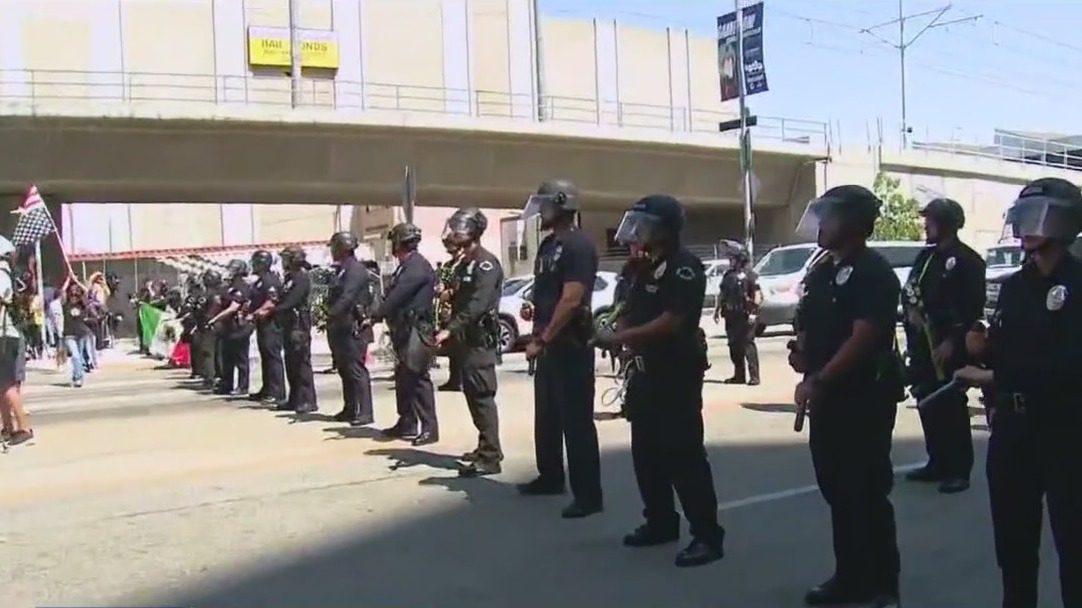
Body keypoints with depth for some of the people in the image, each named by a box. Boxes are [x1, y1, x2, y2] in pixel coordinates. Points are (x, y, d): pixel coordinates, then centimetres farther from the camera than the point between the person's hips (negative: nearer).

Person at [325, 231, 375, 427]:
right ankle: (350, 409, 22)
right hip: (341, 328, 10)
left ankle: (365, 412, -9)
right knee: (344, 369, 14)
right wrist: (331, 322, 11)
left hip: (353, 328, -10)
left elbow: (346, 298, -23)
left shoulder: (356, 270, -12)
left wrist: (330, 316, -24)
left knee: (356, 369, -10)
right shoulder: (342, 270, 18)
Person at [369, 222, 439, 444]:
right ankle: (406, 423, 23)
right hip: (404, 330, 10)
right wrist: (378, 315, 6)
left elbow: (398, 295, -20)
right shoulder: (405, 266, 19)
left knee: (419, 378, -10)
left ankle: (429, 428, -8)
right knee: (404, 378, 14)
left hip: (418, 330, -10)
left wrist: (376, 316, -17)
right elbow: (393, 295, 17)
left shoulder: (418, 266, -13)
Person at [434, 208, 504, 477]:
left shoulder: (486, 263, -12)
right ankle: (485, 447, 22)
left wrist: (450, 330, -27)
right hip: (466, 339, 10)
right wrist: (448, 296, 7)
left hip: (480, 339, -10)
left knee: (482, 396, -11)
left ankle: (490, 457, -10)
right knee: (472, 395, 13)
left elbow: (477, 305, -23)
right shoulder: (463, 265, 18)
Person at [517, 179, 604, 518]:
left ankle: (588, 495, -1)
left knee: (577, 420, -6)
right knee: (546, 415, 18)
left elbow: (571, 300, -21)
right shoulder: (548, 244, 14)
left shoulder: (578, 246, -15)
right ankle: (550, 477, 33)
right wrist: (534, 317, 5)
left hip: (571, 345, -9)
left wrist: (542, 340, -19)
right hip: (549, 344, 9)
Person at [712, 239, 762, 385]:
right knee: (734, 345, 10)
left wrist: (754, 312, -17)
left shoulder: (749, 274, -6)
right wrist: (717, 310, 14)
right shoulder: (728, 275, 13)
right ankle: (739, 375, 20)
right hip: (731, 315, 7)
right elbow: (722, 294, 19)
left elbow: (758, 294, -10)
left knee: (748, 344, -7)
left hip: (745, 316, -7)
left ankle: (754, 376, -5)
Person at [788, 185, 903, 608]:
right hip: (829, 395, 9)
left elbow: (864, 337, -21)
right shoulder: (822, 271, 14)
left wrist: (817, 380, -22)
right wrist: (802, 353, 2)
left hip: (865, 395, -9)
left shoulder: (873, 273, -12)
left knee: (867, 491, -2)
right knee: (836, 487, 14)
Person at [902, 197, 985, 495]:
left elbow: (974, 309, -13)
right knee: (928, 405, 11)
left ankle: (959, 470, 6)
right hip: (922, 344, 7)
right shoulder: (926, 256, 14)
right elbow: (909, 290, 16)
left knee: (952, 407, -3)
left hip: (950, 347, -7)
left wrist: (952, 342, -17)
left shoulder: (968, 260, -8)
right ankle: (937, 463, 22)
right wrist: (911, 311, -6)